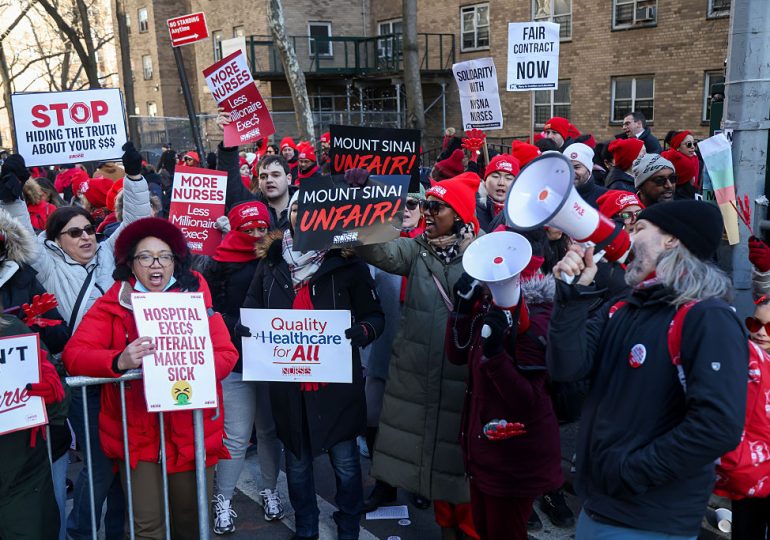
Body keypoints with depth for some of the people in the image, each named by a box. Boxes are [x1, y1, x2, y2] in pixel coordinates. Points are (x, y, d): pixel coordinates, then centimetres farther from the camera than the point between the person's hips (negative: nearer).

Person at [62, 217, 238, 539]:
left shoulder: (197, 298, 2)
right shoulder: (113, 304, 1)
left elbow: (226, 354, -3)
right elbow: (74, 354, -8)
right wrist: (120, 361, -27)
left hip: (192, 431, 1)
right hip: (136, 435, -1)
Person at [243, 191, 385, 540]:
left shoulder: (347, 260, -6)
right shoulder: (271, 259, 5)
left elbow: (375, 316, -3)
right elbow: (251, 309, 14)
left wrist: (363, 331, -25)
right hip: (287, 378, 3)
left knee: (345, 462, 8)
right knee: (296, 461, 17)